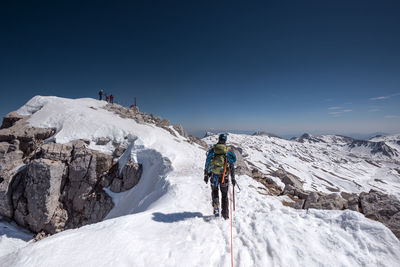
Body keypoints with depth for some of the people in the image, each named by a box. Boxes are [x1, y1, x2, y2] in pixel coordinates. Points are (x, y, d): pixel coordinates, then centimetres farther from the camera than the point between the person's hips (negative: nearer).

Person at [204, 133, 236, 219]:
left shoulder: (212, 150, -3)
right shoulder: (228, 152, -4)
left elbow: (207, 163, 0)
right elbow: (232, 166, -2)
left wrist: (206, 175, 9)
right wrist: (233, 178, 5)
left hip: (213, 175, 0)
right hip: (224, 176, 0)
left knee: (214, 191, 23)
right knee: (224, 195, 15)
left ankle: (216, 208, 12)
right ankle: (225, 214, 17)